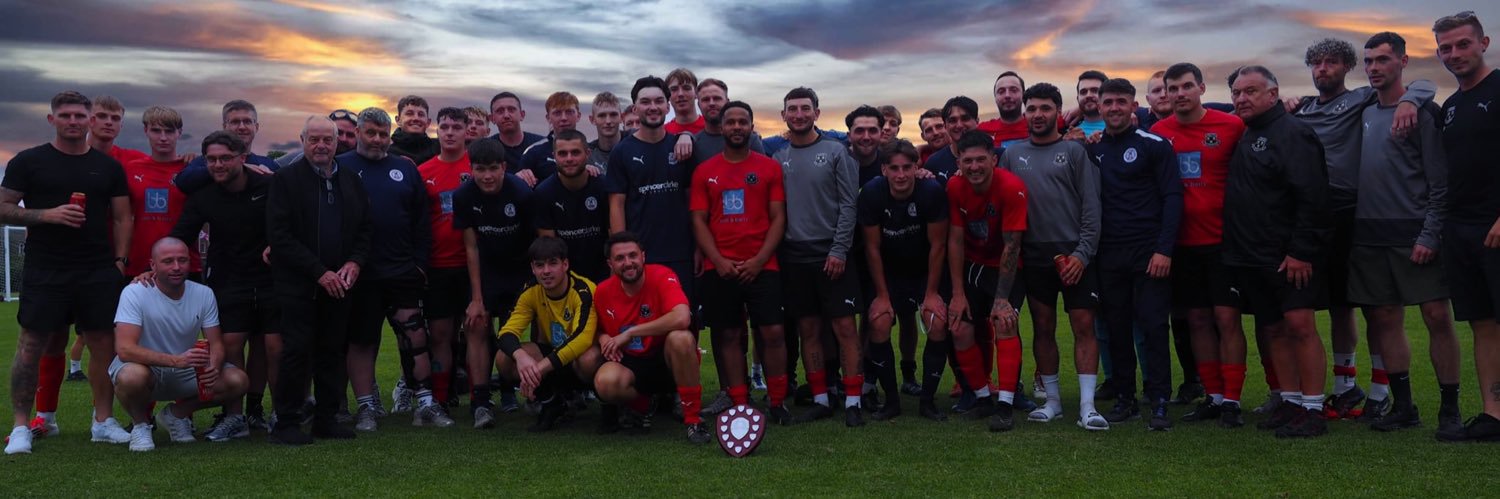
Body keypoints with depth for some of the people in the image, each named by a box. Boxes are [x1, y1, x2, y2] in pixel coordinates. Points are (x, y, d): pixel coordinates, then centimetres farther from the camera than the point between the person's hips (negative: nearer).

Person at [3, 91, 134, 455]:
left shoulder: (108, 166, 11)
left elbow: (122, 217, 13)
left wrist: (119, 260, 2)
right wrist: (47, 214, -14)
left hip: (99, 273, 2)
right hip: (45, 272, -2)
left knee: (103, 344, 2)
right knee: (32, 346, -2)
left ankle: (103, 421, 11)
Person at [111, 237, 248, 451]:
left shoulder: (203, 294, -5)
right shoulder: (135, 293, -19)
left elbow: (216, 344, -4)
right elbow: (124, 349, -30)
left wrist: (213, 367, -29)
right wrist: (176, 360, -43)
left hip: (187, 373, 4)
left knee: (238, 381, -19)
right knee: (132, 377, -39)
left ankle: (176, 414, 8)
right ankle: (141, 423, -3)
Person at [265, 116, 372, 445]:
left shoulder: (351, 181, 13)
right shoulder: (286, 179, -1)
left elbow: (365, 229, 15)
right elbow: (280, 235, -9)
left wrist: (355, 262, -4)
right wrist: (319, 272, -14)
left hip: (338, 283, 4)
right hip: (298, 285, -4)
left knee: (334, 353, 6)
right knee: (297, 353, -4)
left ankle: (327, 418, 15)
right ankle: (287, 423, 4)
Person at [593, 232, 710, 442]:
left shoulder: (662, 276, -17)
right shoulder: (603, 292, -3)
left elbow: (682, 318, -35)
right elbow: (600, 329, 18)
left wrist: (629, 333, -27)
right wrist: (603, 339, -10)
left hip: (667, 361, -3)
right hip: (631, 365, 3)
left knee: (681, 337, -36)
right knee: (605, 381, -31)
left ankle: (693, 418, -20)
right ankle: (641, 405, 8)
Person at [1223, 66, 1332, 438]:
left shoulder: (1291, 133, -9)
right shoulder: (1244, 138, 17)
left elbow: (1311, 197, -16)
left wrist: (1301, 250, -20)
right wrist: (1236, 251, 13)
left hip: (1291, 257, -8)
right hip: (1251, 257, 8)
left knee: (1299, 325, -10)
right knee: (1273, 330, 10)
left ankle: (1313, 409, -6)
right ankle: (1290, 402, 17)